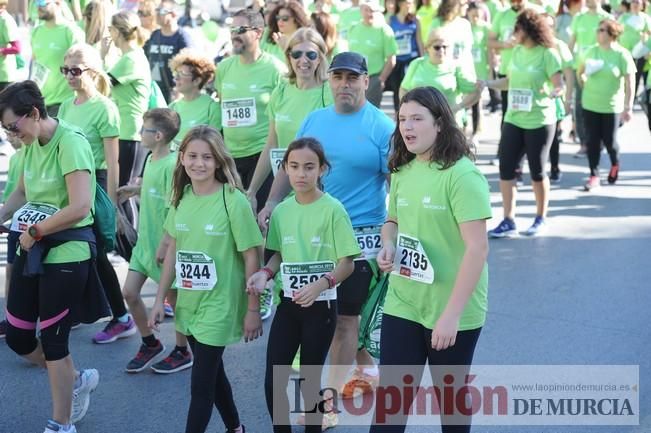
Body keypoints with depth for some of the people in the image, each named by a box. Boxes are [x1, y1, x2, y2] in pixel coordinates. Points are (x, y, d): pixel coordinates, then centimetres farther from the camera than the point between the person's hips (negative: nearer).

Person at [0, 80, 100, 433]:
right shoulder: (32, 145, 7)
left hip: (66, 254, -8)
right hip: (33, 251, 8)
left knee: (52, 340, 1)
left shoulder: (70, 143, -18)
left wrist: (35, 231, -15)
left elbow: (80, 207, -26)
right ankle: (77, 380, 36)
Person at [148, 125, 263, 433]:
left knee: (201, 383, -2)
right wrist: (160, 299, 10)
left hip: (219, 305, -6)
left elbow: (251, 258, -13)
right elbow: (173, 250, 10)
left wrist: (253, 310, -12)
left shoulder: (233, 201, -16)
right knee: (213, 373, 20)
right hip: (188, 303, 6)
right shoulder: (181, 197, 1)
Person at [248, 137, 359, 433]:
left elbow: (347, 264, -10)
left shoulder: (332, 210, -12)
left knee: (310, 380, 7)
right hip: (288, 304, 4)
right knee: (273, 381, 1)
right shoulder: (281, 211, 2)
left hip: (321, 307, -4)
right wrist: (266, 273, -6)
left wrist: (321, 284, -26)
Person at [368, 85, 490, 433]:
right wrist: (388, 247, -3)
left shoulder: (461, 175, -17)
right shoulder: (402, 172, 4)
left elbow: (477, 248, -21)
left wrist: (452, 313, -24)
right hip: (402, 305, 5)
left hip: (453, 312, -5)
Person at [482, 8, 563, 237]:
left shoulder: (548, 54, -11)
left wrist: (553, 93, -35)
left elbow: (560, 85, -14)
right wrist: (486, 83, 8)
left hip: (539, 121, -6)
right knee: (505, 169, 1)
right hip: (513, 119, 6)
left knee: (537, 171, 4)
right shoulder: (517, 51, 7)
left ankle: (540, 219, 23)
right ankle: (508, 221, 9)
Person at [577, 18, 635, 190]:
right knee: (592, 141, 3)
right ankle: (594, 176, 11)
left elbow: (629, 83, -12)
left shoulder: (622, 55, -11)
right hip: (590, 105, 3)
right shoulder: (591, 51, 1)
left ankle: (615, 165, 36)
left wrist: (628, 107, -15)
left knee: (609, 141, 6)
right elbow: (579, 72, 18)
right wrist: (587, 88, 12)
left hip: (612, 106, -3)